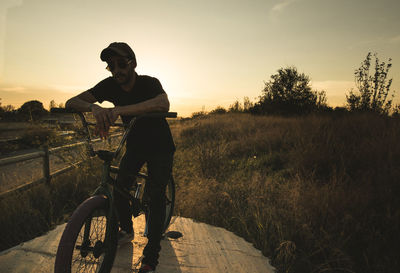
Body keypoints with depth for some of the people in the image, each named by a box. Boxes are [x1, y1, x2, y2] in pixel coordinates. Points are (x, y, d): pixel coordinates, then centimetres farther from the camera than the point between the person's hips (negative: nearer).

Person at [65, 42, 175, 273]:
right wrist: (94, 107, -42)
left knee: (156, 195, -12)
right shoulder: (110, 85, -12)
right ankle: (127, 230, 23)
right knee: (120, 188, -7)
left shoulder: (149, 83, -25)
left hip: (160, 146, -4)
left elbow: (163, 104, -48)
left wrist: (120, 110, -56)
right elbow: (71, 102, -19)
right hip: (135, 145, 4)